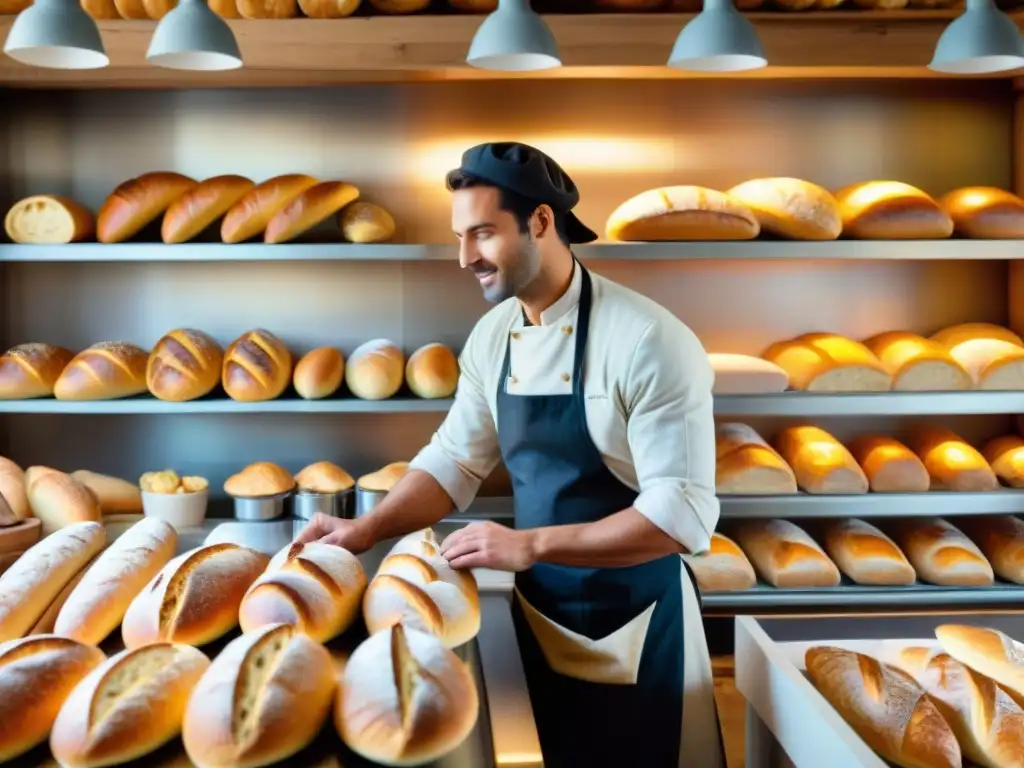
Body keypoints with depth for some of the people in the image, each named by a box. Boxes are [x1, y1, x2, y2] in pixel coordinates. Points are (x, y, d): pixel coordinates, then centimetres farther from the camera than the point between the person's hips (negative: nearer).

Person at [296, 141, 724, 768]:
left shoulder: (649, 341, -23)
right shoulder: (491, 338, -1)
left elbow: (683, 513, -25)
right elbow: (456, 461, 7)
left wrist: (529, 545, -29)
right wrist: (367, 530, -7)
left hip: (636, 620, -5)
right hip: (538, 611, 6)